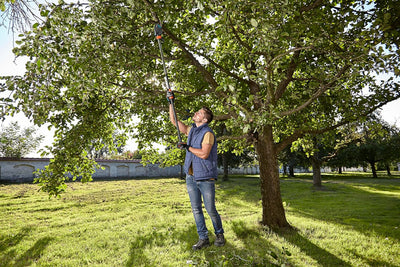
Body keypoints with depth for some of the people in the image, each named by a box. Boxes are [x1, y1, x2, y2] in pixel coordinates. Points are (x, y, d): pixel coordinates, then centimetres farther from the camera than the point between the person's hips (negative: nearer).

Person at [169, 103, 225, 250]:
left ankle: (219, 235, 24)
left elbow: (204, 154, -23)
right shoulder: (191, 130, 11)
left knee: (211, 210, 3)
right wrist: (171, 103, 14)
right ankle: (203, 238, 20)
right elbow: (174, 121, 19)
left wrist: (187, 147, -14)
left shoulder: (208, 133, -12)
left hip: (205, 178, -7)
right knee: (196, 210, 9)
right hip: (191, 177, 7)